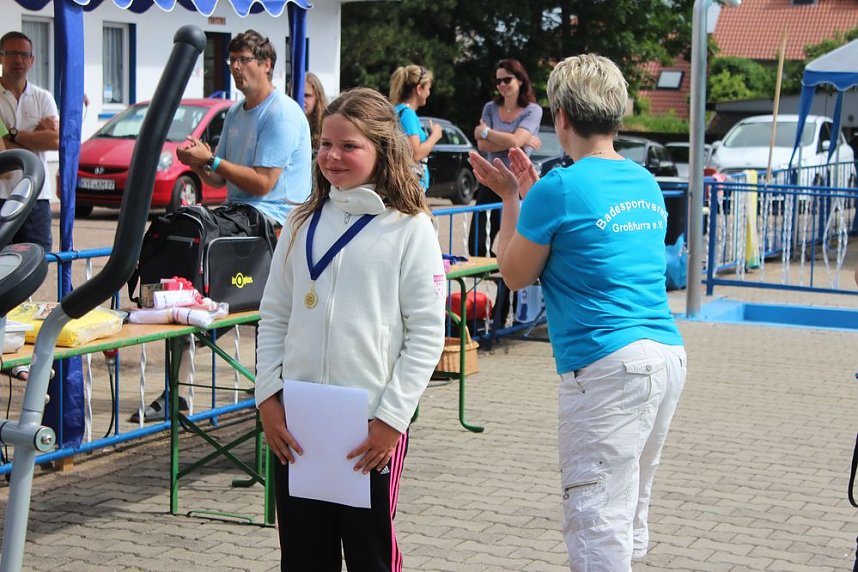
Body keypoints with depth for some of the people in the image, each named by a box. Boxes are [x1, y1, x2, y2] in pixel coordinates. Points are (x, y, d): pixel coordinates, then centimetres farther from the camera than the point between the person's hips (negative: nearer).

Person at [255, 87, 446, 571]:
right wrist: (268, 396, 1)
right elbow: (274, 317, 11)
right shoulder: (303, 223, 9)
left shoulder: (410, 229, -5)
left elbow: (427, 334, -8)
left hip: (372, 428, -4)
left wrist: (392, 418, -12)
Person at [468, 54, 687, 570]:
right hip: (669, 354, 9)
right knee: (631, 514, 18)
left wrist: (510, 198, 13)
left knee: (598, 520, -7)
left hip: (607, 367, -9)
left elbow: (515, 274, 3)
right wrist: (532, 193, 28)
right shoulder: (646, 183, 13)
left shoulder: (560, 189, -10)